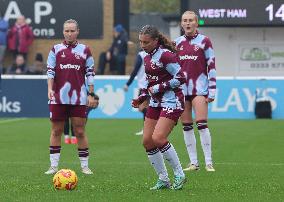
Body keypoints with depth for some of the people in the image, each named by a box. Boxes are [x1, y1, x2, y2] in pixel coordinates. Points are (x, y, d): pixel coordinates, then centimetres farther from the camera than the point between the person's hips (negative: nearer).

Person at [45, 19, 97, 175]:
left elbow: (90, 73, 6)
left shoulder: (84, 50, 6)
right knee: (56, 131, 4)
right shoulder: (55, 50, 7)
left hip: (79, 98, -1)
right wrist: (50, 89, -13)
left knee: (80, 132, 0)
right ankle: (54, 166, 10)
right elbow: (50, 71, 1)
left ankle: (85, 166, 7)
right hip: (58, 97, 1)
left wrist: (91, 94, 0)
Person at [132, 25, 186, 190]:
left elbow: (180, 78, -18)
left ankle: (179, 174, -4)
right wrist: (141, 98, 11)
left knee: (158, 138, -20)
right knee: (147, 141, 3)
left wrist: (158, 88, -17)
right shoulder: (148, 58, 12)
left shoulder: (165, 55, -15)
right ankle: (163, 179, 13)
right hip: (156, 103, 9)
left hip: (171, 101, -9)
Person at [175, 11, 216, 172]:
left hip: (199, 87, -5)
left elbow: (211, 66, -3)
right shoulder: (178, 42, 11)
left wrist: (212, 91, -8)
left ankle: (209, 162, -8)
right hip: (181, 89, 5)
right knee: (187, 126, 4)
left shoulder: (204, 41, -1)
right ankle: (194, 162, 9)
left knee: (202, 125, -12)